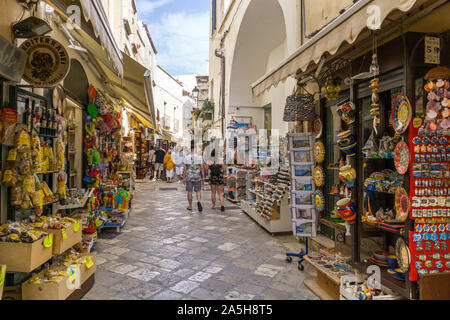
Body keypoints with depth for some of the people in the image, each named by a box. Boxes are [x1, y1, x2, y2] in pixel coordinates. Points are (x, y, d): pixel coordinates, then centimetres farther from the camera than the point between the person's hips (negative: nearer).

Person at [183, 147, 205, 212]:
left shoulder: (186, 157, -2)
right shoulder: (199, 157, -2)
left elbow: (185, 169, -1)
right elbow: (202, 168, -4)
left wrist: (184, 178, 5)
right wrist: (203, 177, 2)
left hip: (189, 177, 0)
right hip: (197, 177, 0)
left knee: (189, 191, 8)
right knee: (198, 190, 9)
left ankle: (190, 206, 15)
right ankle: (199, 201, -16)